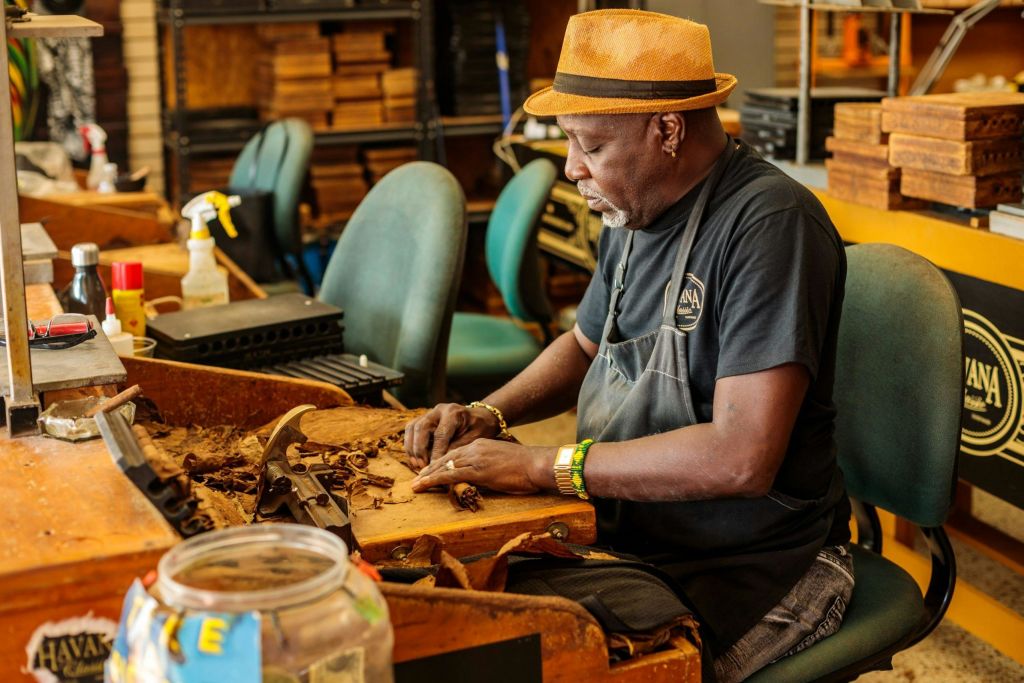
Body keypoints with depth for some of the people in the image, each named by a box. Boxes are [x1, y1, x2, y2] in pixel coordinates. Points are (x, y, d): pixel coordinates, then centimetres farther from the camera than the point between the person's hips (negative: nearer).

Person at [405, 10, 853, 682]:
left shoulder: (770, 222, -22)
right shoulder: (636, 214, 6)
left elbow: (742, 458, -29)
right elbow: (586, 345, 24)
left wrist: (543, 465, -22)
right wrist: (488, 415, 5)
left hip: (750, 575, -7)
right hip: (627, 539, 8)